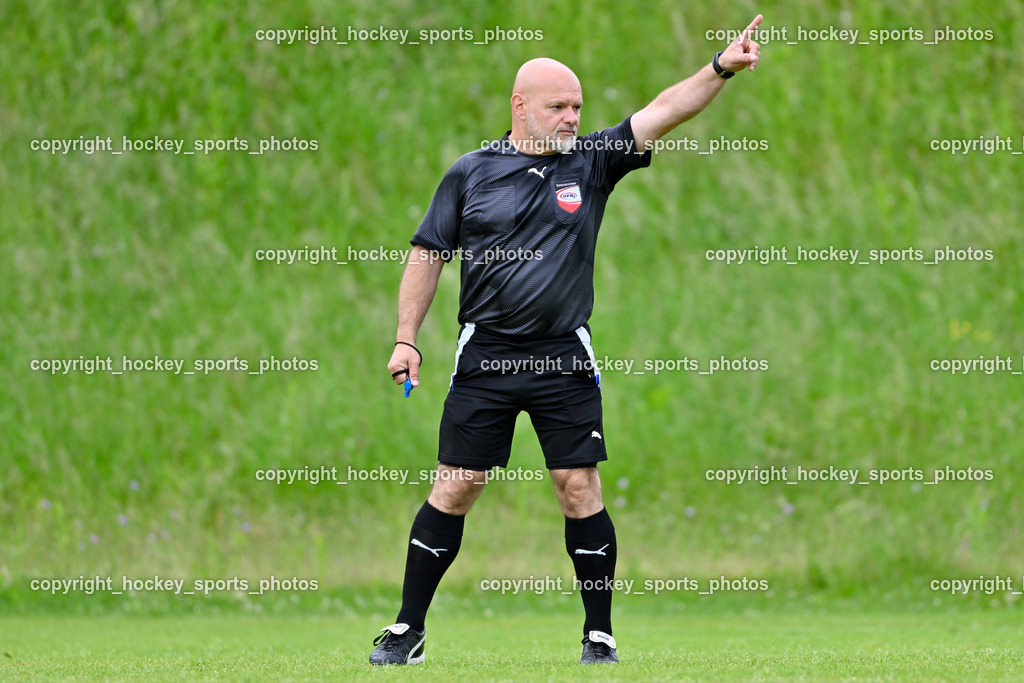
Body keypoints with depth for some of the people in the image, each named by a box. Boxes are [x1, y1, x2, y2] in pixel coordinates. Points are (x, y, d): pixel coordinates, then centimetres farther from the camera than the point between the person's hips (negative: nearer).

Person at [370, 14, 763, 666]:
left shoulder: (590, 162, 4)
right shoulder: (471, 173, 3)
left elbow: (660, 115, -6)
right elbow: (428, 255, 8)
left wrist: (721, 69, -19)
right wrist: (406, 339, 2)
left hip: (565, 361, 0)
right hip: (485, 356, 0)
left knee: (580, 489, -2)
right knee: (454, 489, 1)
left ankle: (600, 636, 7)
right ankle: (409, 630, 9)